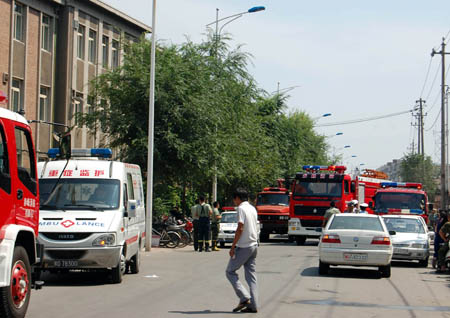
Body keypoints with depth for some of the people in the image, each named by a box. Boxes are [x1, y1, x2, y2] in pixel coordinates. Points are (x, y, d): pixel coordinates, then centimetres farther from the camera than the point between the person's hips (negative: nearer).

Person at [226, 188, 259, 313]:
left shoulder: (241, 208, -11)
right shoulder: (253, 209, 15)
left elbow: (240, 229, -18)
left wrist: (233, 246, -14)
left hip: (244, 247, -8)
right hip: (254, 245, 8)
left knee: (230, 271, 2)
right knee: (251, 276, 7)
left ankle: (244, 298, -9)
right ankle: (253, 305, 2)